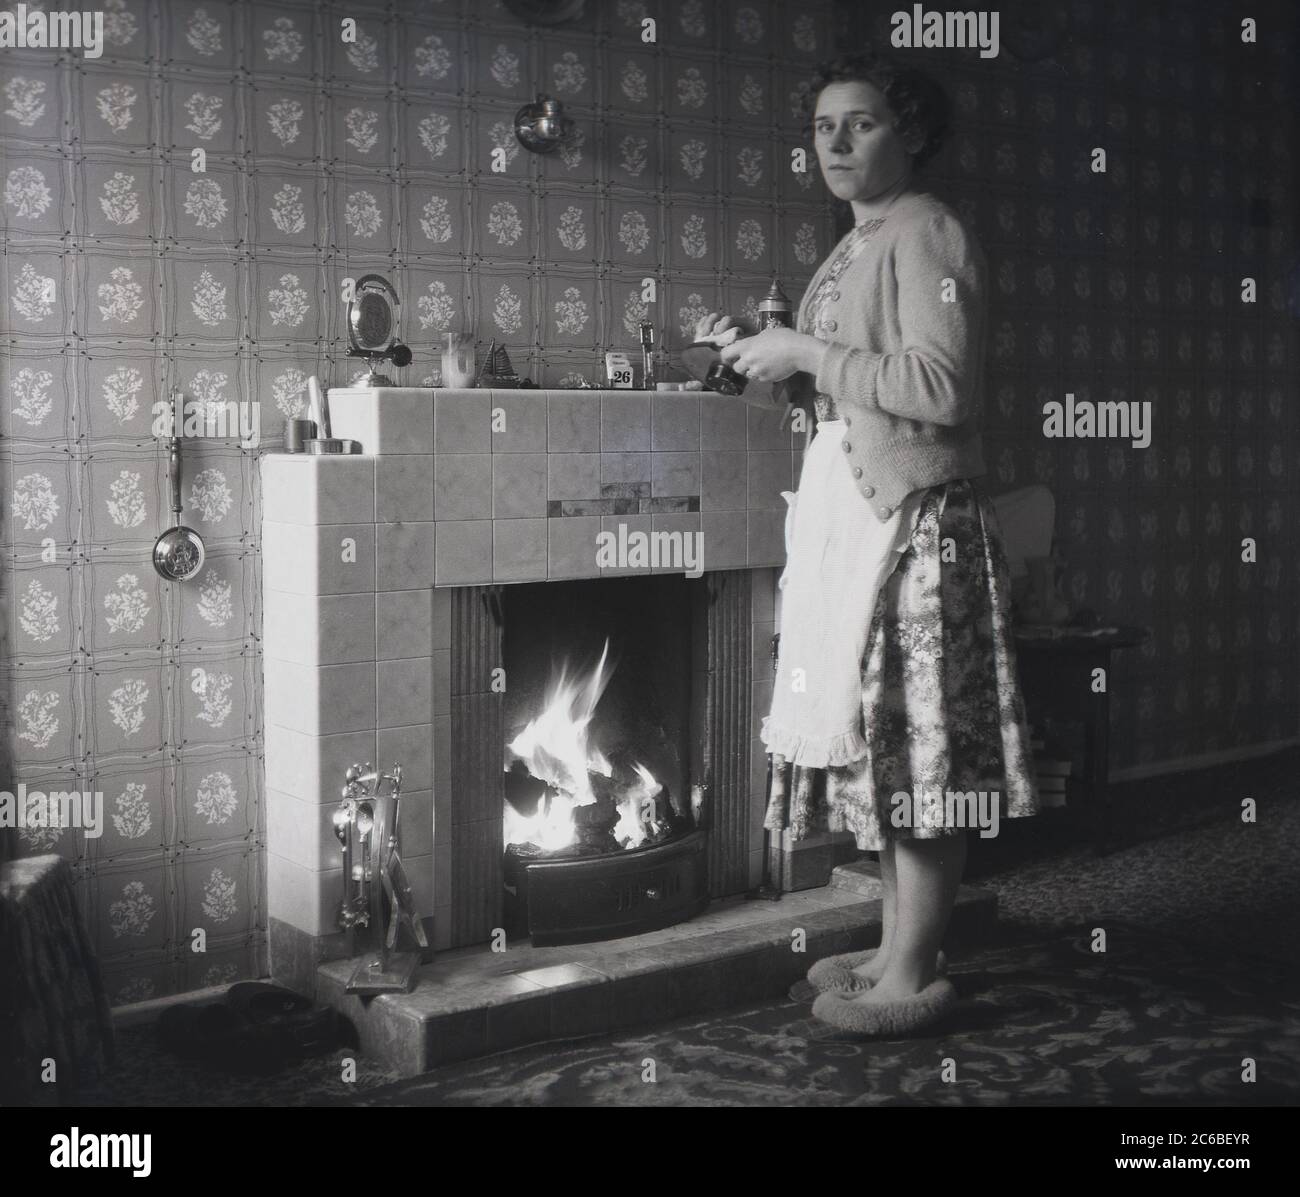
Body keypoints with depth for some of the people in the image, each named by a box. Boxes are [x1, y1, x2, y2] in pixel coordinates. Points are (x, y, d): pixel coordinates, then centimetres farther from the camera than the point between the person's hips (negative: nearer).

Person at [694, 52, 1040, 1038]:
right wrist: (761, 356, 8)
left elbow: (940, 389, -21)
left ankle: (913, 977, 4)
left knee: (918, 742, -4)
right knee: (884, 738, 13)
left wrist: (807, 355, -15)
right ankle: (899, 945, 23)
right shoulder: (864, 245, 19)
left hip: (912, 521, -10)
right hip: (856, 515, 10)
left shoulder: (926, 234, -10)